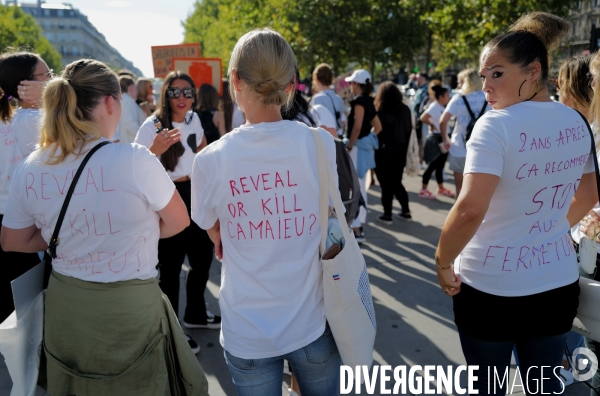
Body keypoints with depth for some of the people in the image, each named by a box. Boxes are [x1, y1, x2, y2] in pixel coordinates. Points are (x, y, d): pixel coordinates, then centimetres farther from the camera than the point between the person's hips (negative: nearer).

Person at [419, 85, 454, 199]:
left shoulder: (442, 107, 12)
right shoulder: (434, 107, -16)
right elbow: (423, 118, -31)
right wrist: (432, 125, -17)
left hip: (443, 138, 9)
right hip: (436, 138, -9)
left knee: (440, 164, 16)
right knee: (433, 164, -4)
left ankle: (441, 188, 27)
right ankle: (423, 190, 3)